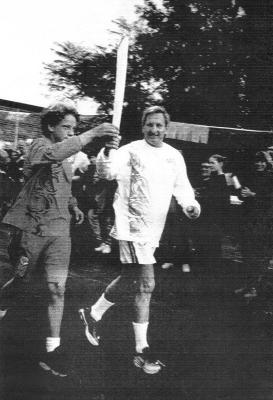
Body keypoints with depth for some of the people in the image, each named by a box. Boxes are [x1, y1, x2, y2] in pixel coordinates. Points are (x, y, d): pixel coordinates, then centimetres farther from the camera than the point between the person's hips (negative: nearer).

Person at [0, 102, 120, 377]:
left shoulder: (66, 158, 13)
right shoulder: (39, 146, -11)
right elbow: (54, 154, -36)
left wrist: (73, 205, 10)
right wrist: (92, 134, -44)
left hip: (59, 230, 5)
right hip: (33, 228, -5)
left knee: (57, 288, -3)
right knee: (24, 280, 11)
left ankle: (52, 350, 2)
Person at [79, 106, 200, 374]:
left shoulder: (174, 156, 8)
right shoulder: (132, 151, -9)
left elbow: (182, 186, 16)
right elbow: (107, 172, -22)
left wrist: (189, 204, -4)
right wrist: (107, 150, -42)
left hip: (153, 230, 7)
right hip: (132, 226, -7)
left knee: (130, 280, 17)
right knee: (146, 285, -8)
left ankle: (93, 314, 37)